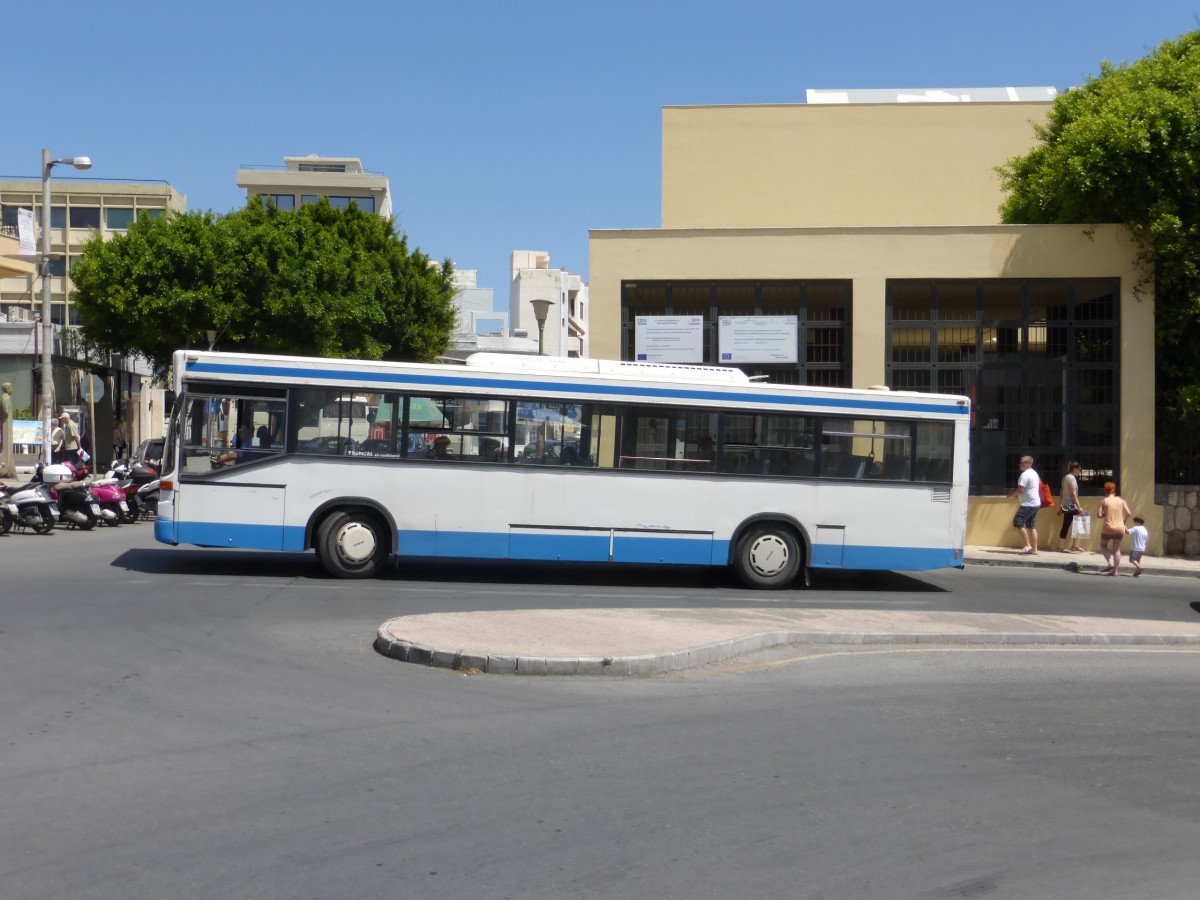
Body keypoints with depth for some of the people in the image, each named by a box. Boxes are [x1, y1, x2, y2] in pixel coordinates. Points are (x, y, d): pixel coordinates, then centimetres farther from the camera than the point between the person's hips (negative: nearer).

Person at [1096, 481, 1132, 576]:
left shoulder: (1104, 501, -4)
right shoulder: (1121, 501, 4)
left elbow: (1099, 515, -10)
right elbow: (1129, 513, -2)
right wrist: (1124, 520, 16)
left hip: (1108, 528, -3)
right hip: (1119, 528, 3)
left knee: (1103, 546, 19)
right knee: (1116, 549, 13)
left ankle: (1110, 562, -2)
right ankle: (1115, 570, 9)